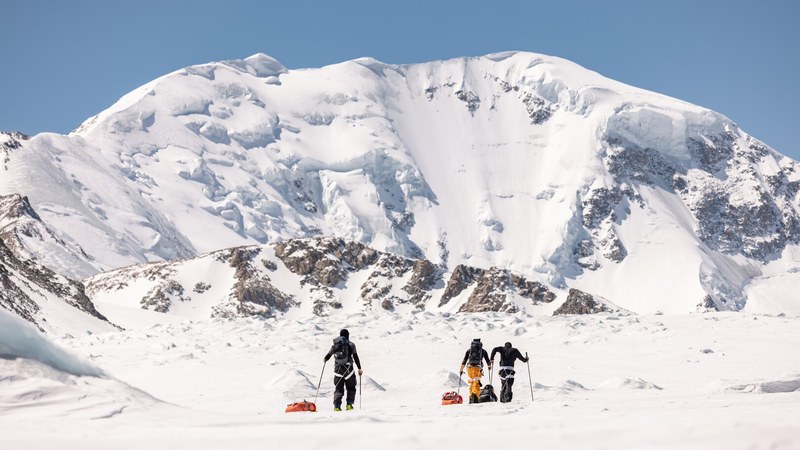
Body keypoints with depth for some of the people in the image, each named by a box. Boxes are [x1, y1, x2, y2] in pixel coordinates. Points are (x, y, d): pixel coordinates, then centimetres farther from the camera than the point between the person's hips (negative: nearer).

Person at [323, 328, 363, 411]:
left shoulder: (334, 345, 7)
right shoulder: (351, 345, -1)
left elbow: (327, 356, 10)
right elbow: (356, 358, -3)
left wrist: (325, 360, 34)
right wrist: (359, 368, 4)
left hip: (337, 369, 2)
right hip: (348, 369, -2)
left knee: (338, 389, 9)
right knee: (351, 388, 12)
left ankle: (337, 405, -6)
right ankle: (349, 404, -2)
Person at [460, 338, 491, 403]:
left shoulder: (469, 350, 19)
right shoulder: (483, 351, 18)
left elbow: (464, 361, 17)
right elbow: (488, 361, 27)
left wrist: (461, 370, 26)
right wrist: (489, 366, 47)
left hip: (469, 367, 2)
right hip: (478, 367, -2)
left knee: (472, 383, 19)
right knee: (476, 383, -9)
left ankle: (471, 398, 15)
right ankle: (475, 395, -35)